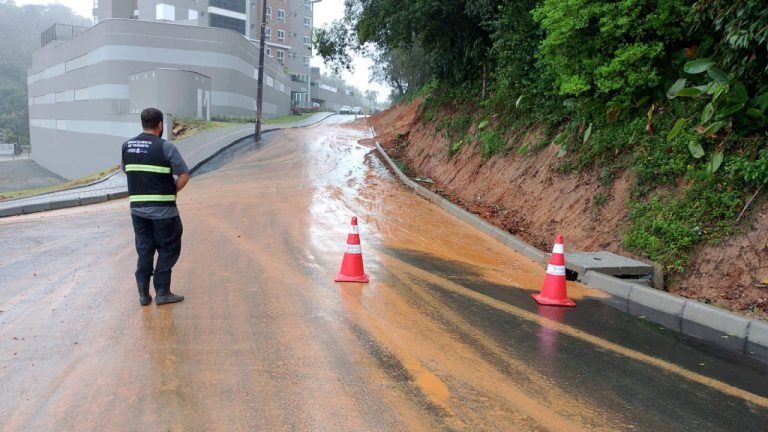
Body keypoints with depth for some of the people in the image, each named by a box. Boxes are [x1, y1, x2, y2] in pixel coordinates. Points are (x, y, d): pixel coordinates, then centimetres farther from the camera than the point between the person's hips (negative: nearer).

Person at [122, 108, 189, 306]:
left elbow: (126, 171, 15)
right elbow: (184, 176, -14)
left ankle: (144, 294, 16)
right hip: (163, 209, -5)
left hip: (137, 208, 5)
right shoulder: (166, 147, -12)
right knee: (168, 249, 8)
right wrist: (172, 192, 0)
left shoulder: (127, 146, 5)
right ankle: (162, 292, 9)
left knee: (144, 250, 14)